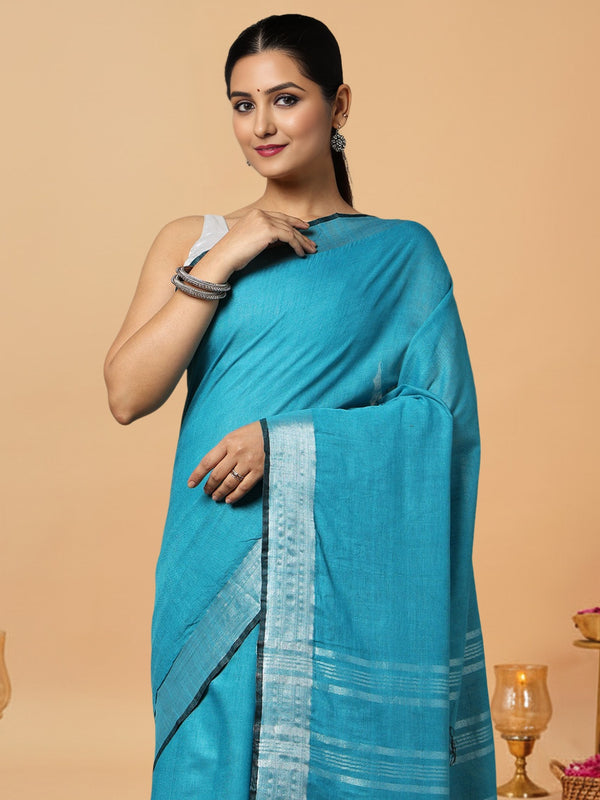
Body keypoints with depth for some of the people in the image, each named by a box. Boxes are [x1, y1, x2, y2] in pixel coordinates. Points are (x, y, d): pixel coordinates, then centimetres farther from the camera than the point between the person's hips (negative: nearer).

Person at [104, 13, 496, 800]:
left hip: (351, 570, -1)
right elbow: (128, 394, -2)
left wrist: (286, 441, -14)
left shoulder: (400, 254, 4)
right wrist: (221, 262, -8)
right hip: (222, 575, 2)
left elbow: (444, 417, -4)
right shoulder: (191, 240, 9)